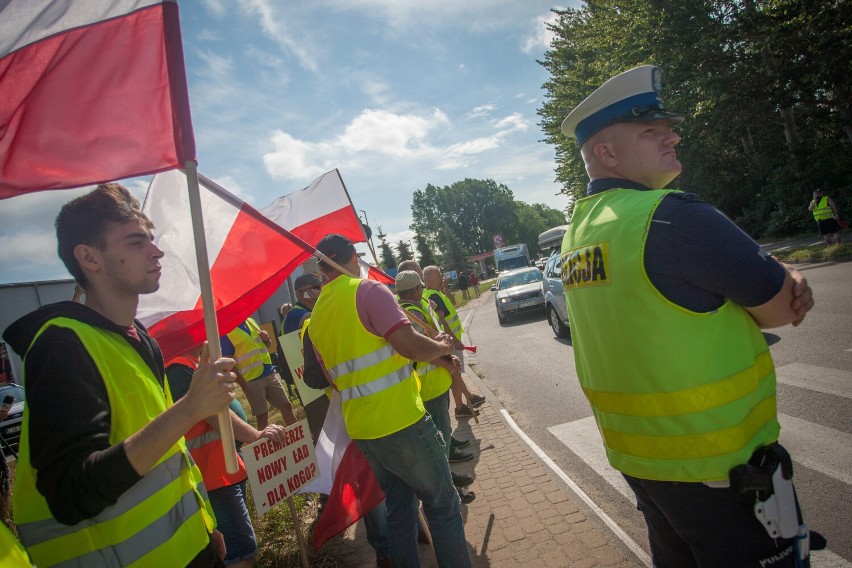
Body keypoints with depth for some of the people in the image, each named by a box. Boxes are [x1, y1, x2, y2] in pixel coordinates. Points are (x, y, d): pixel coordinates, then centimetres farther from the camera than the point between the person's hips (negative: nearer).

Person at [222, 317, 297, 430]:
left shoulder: (251, 321, 13)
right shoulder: (225, 332, -8)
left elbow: (268, 345, 24)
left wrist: (267, 339, 0)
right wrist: (243, 383, -15)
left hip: (270, 373, 7)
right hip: (251, 380, -6)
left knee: (287, 407, 10)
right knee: (262, 416, 2)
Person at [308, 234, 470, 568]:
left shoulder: (316, 316, 10)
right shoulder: (368, 290, -12)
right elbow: (409, 344, -21)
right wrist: (442, 346, -2)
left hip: (361, 429, 7)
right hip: (401, 421, -7)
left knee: (398, 508, 21)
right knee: (442, 505, 8)